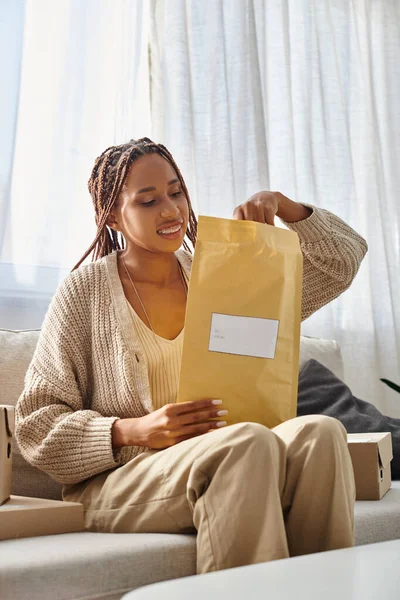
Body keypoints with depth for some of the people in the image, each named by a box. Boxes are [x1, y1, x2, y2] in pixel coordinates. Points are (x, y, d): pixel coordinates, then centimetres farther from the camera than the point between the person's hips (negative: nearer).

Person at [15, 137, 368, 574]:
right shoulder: (86, 290, 2)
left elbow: (342, 262, 18)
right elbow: (37, 427, -2)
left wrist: (281, 204, 1)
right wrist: (133, 431, -18)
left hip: (226, 465, 4)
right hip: (118, 485, -4)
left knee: (318, 432, -27)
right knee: (250, 441, -33)